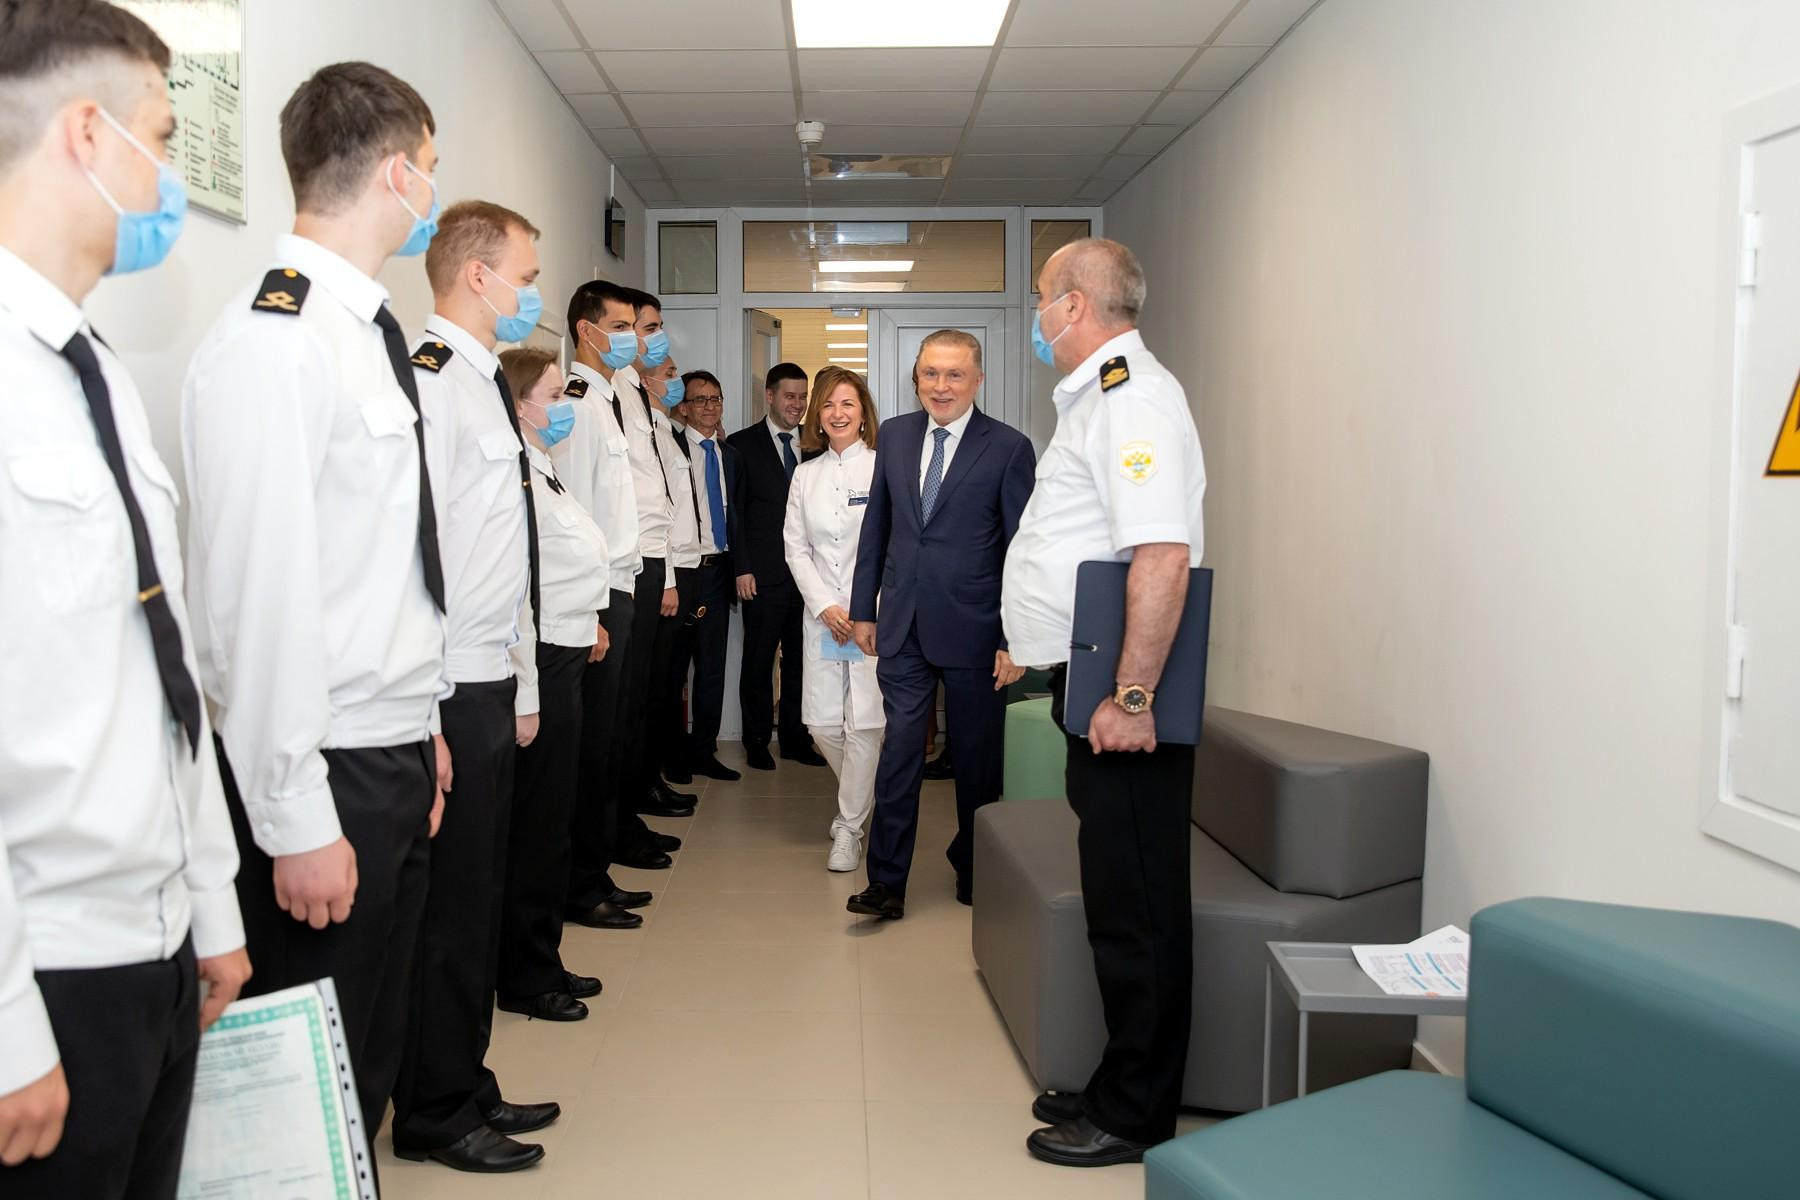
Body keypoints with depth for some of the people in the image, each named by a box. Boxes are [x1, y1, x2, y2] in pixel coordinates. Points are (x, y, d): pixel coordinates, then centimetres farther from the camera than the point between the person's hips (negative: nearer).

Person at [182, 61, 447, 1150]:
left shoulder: (371, 335, 12)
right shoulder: (273, 341, -17)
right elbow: (258, 594, -21)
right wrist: (298, 822, -19)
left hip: (399, 753, 9)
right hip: (326, 773, -9)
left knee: (374, 1056, 20)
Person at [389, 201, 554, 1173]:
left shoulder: (482, 383, 15)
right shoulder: (431, 380, -15)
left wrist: (515, 687, 16)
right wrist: (429, 722, -22)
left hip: (488, 682, 10)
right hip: (450, 692, -10)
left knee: (476, 895, 17)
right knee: (452, 903, 2)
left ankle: (464, 1090, 32)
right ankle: (434, 1115, 19)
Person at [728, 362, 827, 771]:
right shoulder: (743, 444, 1)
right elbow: (734, 512, -2)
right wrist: (742, 569, -8)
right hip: (764, 573, -3)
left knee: (800, 659, 9)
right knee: (759, 660, 5)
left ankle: (795, 737, 20)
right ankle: (757, 742, 16)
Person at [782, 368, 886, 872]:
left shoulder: (884, 468, -4)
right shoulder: (806, 475, 11)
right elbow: (796, 547, 9)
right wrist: (825, 606, -4)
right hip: (822, 614, 5)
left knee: (864, 722, -5)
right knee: (822, 723, 5)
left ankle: (850, 827, 12)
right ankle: (861, 797, 33)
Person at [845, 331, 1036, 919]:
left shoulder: (1008, 448, -7)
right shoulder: (895, 435, 7)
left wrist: (1015, 639, -9)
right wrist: (864, 608, 12)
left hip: (971, 629, -3)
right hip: (903, 627, 3)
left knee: (976, 758, 11)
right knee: (899, 751, 1)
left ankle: (972, 869, 30)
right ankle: (887, 882, 7)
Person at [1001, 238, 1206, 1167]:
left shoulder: (1132, 396, -15)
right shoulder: (1100, 394, 18)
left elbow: (1163, 554, -27)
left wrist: (1132, 696, -28)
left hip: (1122, 700, -10)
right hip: (1097, 685, 10)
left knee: (1136, 908, 1)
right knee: (1120, 901, 17)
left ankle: (1135, 1118, 14)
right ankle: (1120, 1089, 31)